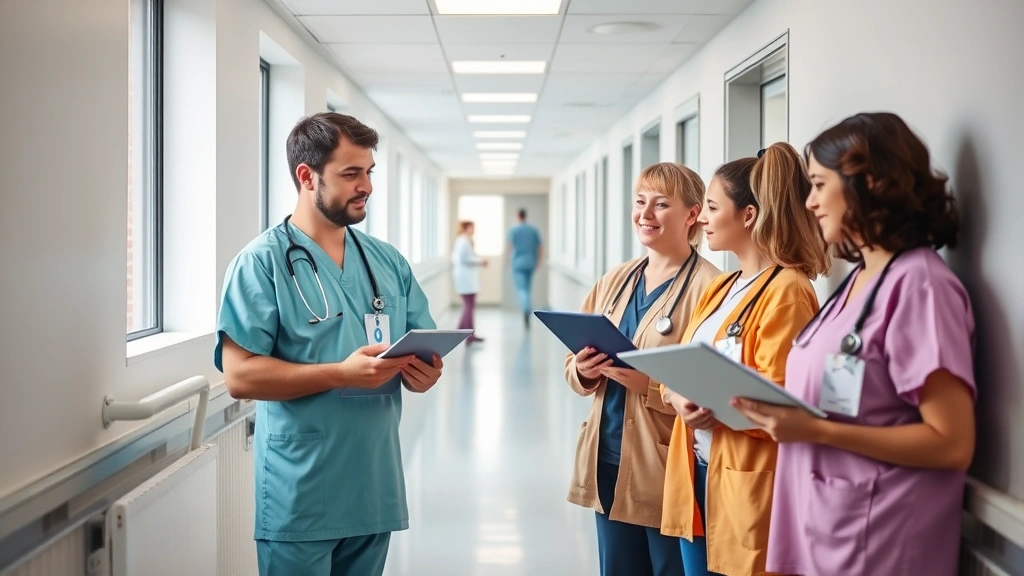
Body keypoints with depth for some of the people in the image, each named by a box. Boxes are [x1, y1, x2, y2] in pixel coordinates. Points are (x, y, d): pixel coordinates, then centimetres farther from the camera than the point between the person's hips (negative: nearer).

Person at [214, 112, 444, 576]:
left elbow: (424, 348, 13)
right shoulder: (262, 263, -8)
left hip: (376, 490, 6)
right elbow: (240, 375, -15)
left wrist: (424, 372, -11)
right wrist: (342, 373, -24)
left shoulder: (388, 261, 10)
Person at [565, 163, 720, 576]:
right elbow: (575, 365, 15)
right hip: (607, 464, 7)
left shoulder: (709, 288, -12)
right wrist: (584, 371, -6)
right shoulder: (614, 281, 10)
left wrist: (649, 384, -27)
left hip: (668, 470, -6)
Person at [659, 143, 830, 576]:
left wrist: (715, 409, -25)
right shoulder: (720, 289, 15)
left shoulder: (787, 291, -13)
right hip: (697, 472, 8)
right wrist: (678, 396, -7)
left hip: (747, 485, -8)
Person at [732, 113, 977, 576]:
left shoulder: (917, 283, -15)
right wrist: (771, 407, 0)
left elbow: (952, 444, -20)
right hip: (821, 531, 8)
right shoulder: (860, 279, 11)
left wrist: (816, 431, -21)